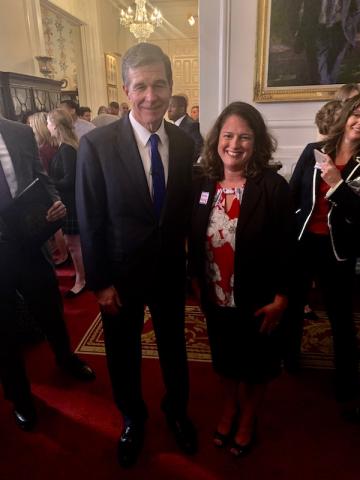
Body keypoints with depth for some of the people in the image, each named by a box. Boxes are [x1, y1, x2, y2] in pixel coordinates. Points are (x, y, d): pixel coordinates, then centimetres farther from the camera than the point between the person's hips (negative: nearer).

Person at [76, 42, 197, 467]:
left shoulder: (184, 143, -4)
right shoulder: (96, 144, -15)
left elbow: (184, 209, 2)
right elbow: (90, 222, -12)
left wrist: (188, 260, 2)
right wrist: (100, 283, -11)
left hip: (170, 271, 3)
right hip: (121, 275, -2)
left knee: (173, 346, 22)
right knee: (123, 354, 18)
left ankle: (177, 410, 51)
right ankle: (132, 419, 48)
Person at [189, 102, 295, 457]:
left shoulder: (273, 187, -17)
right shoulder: (202, 184, -5)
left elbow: (286, 249, -13)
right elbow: (195, 241, 3)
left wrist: (280, 300, -12)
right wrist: (196, 280, 6)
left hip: (257, 302, -3)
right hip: (215, 298, 4)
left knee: (255, 364, 20)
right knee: (224, 358, 25)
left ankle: (248, 417, 49)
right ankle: (229, 407, 54)